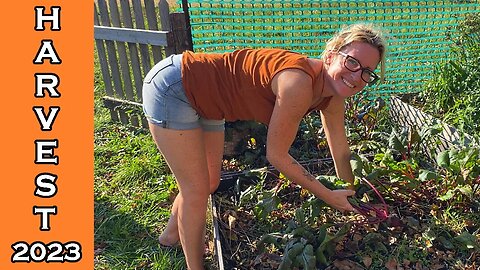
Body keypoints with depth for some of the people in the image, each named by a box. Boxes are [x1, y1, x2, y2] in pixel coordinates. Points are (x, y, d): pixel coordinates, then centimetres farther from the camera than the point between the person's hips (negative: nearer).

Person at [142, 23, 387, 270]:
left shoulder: (332, 97, -6)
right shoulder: (298, 83, -33)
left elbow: (341, 153, 5)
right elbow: (276, 155, -24)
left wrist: (348, 199, 13)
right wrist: (327, 195, -13)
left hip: (206, 104, 8)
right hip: (171, 89, -8)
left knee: (211, 183, 20)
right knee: (197, 189, 0)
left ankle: (172, 235, 49)